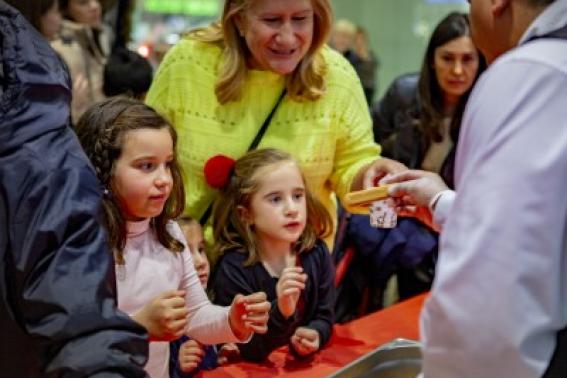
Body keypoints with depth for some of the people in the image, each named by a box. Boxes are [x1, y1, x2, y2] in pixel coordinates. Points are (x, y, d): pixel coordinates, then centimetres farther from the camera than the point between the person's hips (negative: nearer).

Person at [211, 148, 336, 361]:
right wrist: (281, 312, -31)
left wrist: (316, 334, -15)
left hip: (306, 363, 4)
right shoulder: (233, 269, -16)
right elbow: (249, 351, -16)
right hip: (255, 371, -4)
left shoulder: (316, 253, -3)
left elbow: (324, 315, 5)